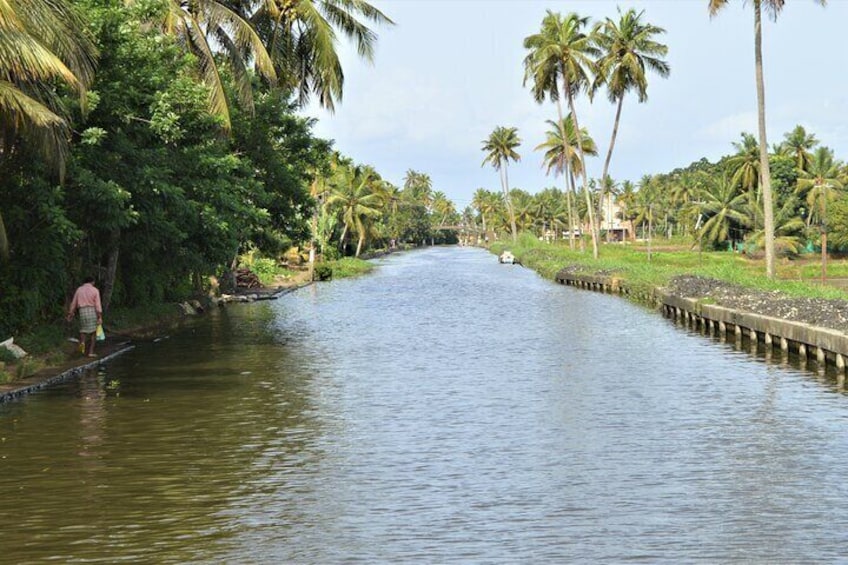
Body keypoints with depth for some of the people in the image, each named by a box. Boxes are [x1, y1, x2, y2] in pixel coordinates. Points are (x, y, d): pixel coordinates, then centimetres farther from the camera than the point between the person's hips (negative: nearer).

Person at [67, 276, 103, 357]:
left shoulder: (79, 290, 7)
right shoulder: (95, 290, -2)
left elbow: (73, 303, 12)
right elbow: (98, 305, -9)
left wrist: (70, 314, 21)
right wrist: (100, 317, -12)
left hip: (82, 311, 2)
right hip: (93, 311, -2)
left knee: (83, 331, 15)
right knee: (93, 332, 7)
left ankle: (82, 342, -17)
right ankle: (91, 352, 1)